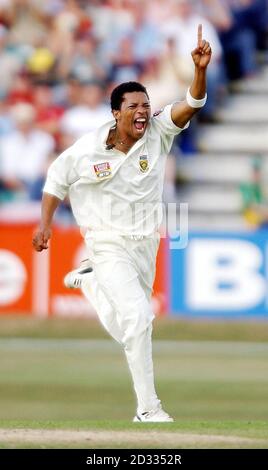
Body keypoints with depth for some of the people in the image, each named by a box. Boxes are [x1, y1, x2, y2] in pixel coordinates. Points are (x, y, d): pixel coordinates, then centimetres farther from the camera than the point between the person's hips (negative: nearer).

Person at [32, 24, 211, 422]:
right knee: (138, 317, -21)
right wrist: (46, 223, 0)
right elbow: (57, 178, 4)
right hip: (109, 245, -4)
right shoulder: (87, 150, -12)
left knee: (125, 329, 18)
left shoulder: (158, 135, -8)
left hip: (146, 246, 4)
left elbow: (191, 105, -21)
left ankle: (88, 281, 48)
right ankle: (147, 408, -15)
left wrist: (201, 70, -38)